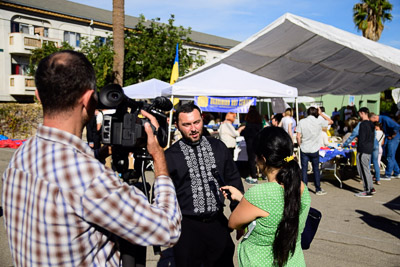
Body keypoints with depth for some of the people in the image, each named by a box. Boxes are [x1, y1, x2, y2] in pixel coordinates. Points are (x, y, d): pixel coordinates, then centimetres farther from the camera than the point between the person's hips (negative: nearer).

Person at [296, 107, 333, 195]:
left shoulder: (302, 122, -5)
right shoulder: (319, 122, -6)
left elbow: (298, 136, -6)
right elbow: (331, 121, 11)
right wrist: (321, 113, 12)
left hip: (304, 149, 0)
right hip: (314, 150, 0)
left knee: (304, 169, 6)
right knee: (316, 169, 11)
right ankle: (318, 189, 17)